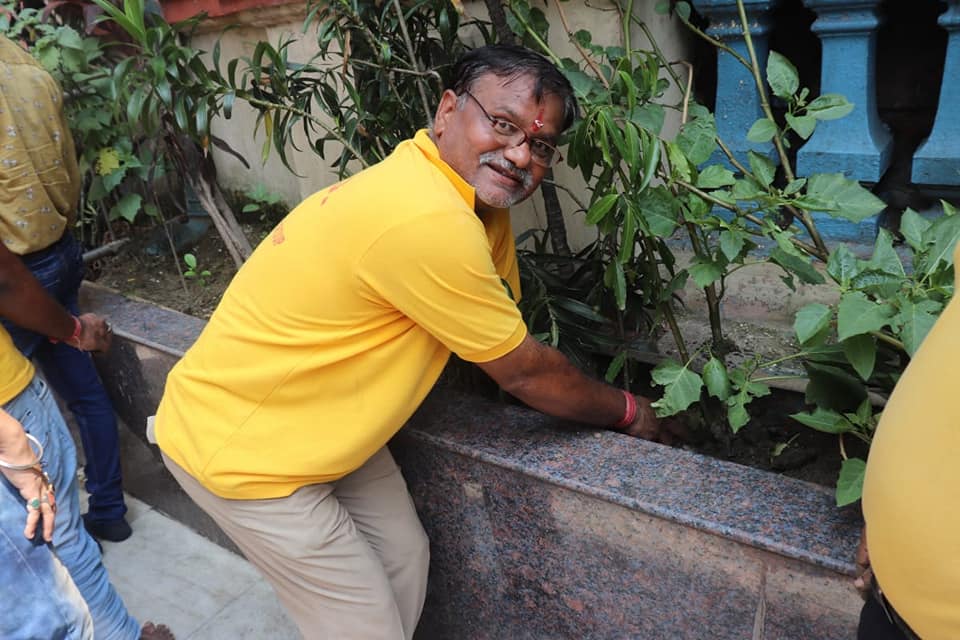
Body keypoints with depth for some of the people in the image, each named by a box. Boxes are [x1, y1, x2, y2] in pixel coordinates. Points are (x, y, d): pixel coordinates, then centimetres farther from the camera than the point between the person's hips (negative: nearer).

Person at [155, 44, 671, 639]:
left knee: (404, 562, 17)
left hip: (321, 426, 9)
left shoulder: (474, 199, -1)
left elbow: (509, 338, 7)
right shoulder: (429, 223, -32)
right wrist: (627, 411, -3)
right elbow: (523, 371, -19)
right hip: (238, 446, -9)